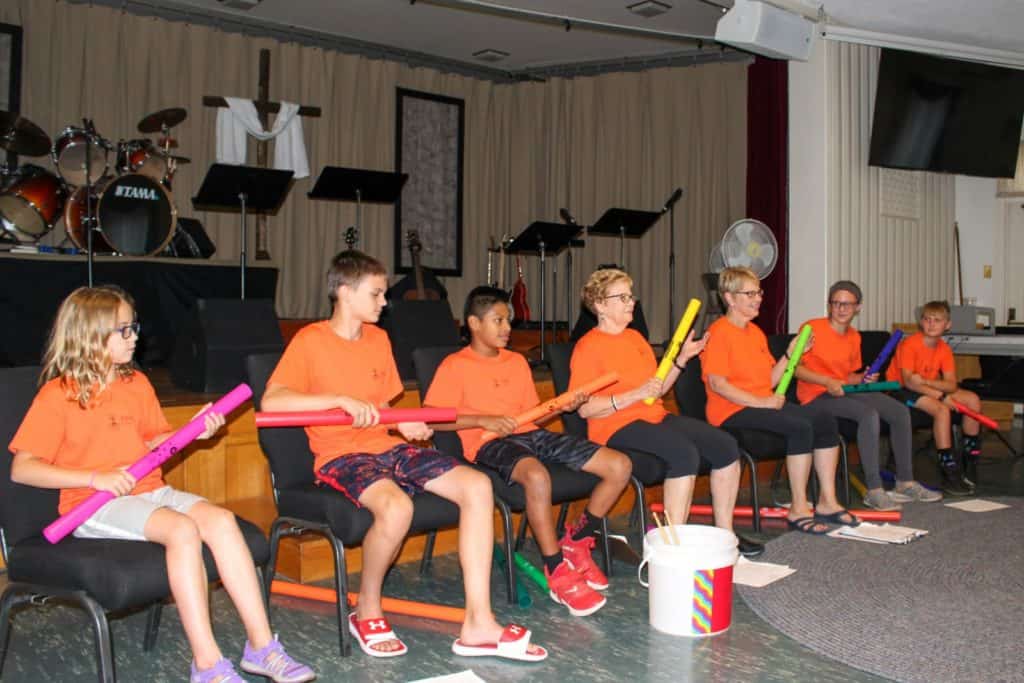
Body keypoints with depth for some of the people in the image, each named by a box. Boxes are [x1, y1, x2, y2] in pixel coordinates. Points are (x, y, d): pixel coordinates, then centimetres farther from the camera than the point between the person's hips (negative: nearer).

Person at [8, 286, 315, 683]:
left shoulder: (137, 384, 15)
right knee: (182, 529, -31)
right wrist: (96, 478, -18)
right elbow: (22, 469, -8)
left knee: (220, 519, -21)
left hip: (150, 490, 6)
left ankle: (261, 646, -20)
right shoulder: (58, 394, -5)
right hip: (94, 504, -6)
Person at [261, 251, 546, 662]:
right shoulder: (310, 340, -6)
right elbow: (271, 401, -18)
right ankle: (367, 612, -7)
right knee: (396, 506, -37)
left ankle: (478, 625, -13)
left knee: (477, 486, -13)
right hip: (341, 456, -7)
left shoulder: (378, 338, 14)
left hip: (388, 447, 7)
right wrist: (341, 400, -25)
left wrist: (404, 425, -1)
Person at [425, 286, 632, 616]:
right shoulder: (455, 366, 1)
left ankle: (577, 541, 11)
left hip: (531, 434, 7)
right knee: (537, 475, -42)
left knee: (620, 466, -7)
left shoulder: (517, 361, 22)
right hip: (489, 443, -7)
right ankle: (558, 573, -24)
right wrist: (483, 420, -16)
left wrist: (563, 406, 4)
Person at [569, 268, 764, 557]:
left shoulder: (635, 337, 18)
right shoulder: (588, 347, -7)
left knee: (725, 445, -6)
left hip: (655, 417, 8)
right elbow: (585, 409, -16)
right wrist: (636, 395, -21)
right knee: (684, 452, -31)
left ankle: (725, 533, 4)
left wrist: (682, 358, 8)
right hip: (617, 426, -8)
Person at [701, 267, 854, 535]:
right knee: (801, 427, -26)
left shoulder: (756, 332, 19)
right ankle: (798, 509, -17)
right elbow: (716, 383, -19)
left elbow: (769, 381, 16)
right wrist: (759, 402, -21)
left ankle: (827, 502, 0)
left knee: (825, 420, -6)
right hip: (732, 411, -9)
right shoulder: (719, 332, -9)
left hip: (763, 404, 9)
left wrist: (791, 354, 4)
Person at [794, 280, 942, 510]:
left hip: (845, 390, 8)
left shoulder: (854, 336, 14)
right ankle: (874, 491, -29)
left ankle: (905, 483, 7)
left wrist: (864, 378, 0)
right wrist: (827, 382, -21)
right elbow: (795, 368, -13)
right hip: (816, 395, -8)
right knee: (869, 414, -31)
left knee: (900, 411, -3)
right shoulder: (812, 328, -10)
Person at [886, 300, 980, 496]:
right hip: (901, 391, -7)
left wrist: (925, 381, -29)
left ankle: (970, 454, 8)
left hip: (926, 390, 7)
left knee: (973, 400, -5)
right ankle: (949, 471, -26)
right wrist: (941, 395, -29)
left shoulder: (944, 349, 0)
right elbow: (908, 381, -26)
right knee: (942, 409, -30)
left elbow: (952, 384, -10)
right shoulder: (909, 344, -18)